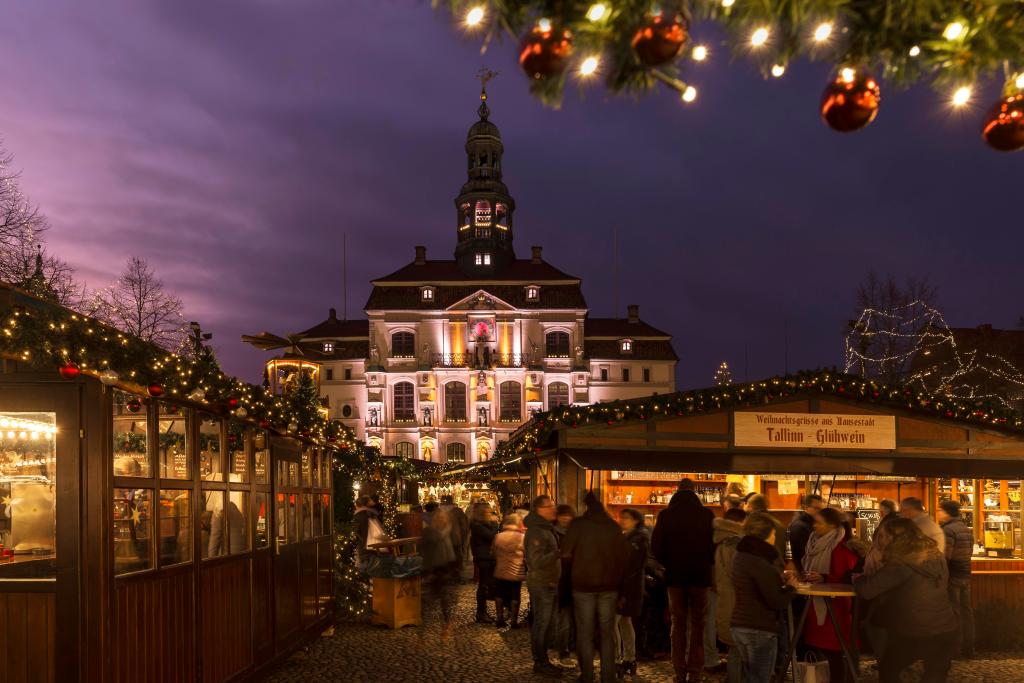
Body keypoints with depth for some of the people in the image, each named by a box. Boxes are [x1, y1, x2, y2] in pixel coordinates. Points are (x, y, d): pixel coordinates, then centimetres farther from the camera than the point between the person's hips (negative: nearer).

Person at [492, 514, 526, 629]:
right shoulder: (522, 537, -14)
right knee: (515, 597, 9)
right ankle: (514, 620, 12)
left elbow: (494, 553, 6)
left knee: (499, 596, 15)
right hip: (516, 573, -2)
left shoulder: (498, 536, -5)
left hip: (500, 573, 2)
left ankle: (500, 619, 19)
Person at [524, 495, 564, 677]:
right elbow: (537, 561, -27)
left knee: (547, 624, 16)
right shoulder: (536, 532, -19)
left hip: (549, 584, 10)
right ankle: (540, 663, 8)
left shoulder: (546, 529, 14)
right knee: (541, 625, -1)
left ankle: (543, 660, 26)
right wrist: (558, 554, -33)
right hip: (541, 585, -10)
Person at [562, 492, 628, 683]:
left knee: (585, 634, 5)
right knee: (607, 633, 9)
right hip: (609, 587, 3)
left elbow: (566, 554, -8)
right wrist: (618, 583, 13)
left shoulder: (577, 524, -6)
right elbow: (622, 558, 4)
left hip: (583, 585, -2)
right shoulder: (614, 526, 3)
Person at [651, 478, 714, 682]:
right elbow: (715, 543, -3)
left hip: (675, 575, 1)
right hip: (700, 574, -1)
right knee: (697, 623, 7)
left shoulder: (666, 515, -4)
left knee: (678, 623, 10)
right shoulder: (706, 515, -7)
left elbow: (656, 545, -3)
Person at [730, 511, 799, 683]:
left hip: (739, 626, 9)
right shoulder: (760, 562, -20)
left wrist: (780, 582, 9)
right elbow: (776, 602, -20)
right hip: (760, 630, -9)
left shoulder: (741, 555, 9)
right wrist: (790, 587, -3)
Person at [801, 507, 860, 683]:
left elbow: (848, 580, -18)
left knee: (833, 653, -3)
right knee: (823, 650, 10)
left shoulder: (841, 548, -16)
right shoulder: (817, 543, 10)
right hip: (816, 605, 8)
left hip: (833, 609, -8)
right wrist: (805, 577, 9)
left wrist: (824, 578, -25)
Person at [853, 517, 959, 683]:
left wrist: (858, 579, 4)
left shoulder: (901, 564, -15)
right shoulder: (938, 557, 5)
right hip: (946, 631, 6)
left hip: (913, 633, -6)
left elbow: (866, 589, -19)